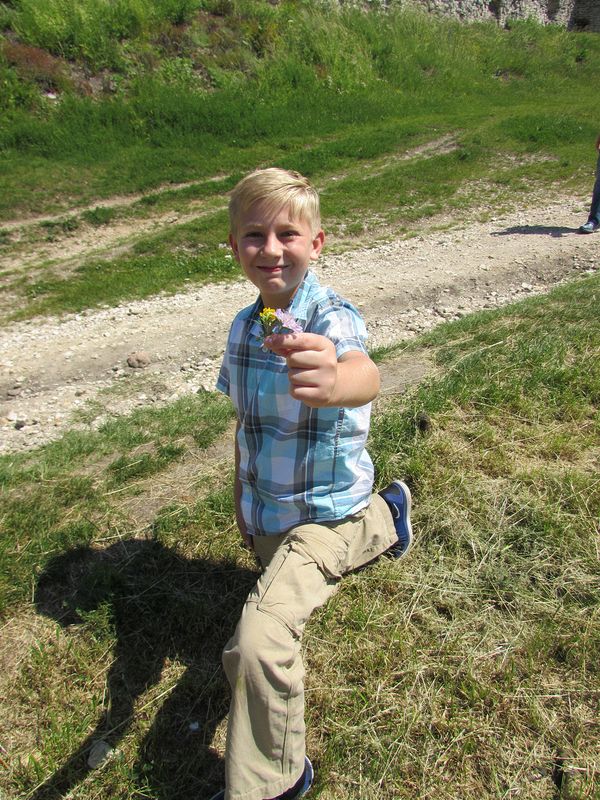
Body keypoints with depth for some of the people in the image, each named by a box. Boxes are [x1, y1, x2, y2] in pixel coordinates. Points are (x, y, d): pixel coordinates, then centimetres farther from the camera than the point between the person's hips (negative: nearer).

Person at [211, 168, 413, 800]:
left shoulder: (331, 318, -24)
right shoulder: (243, 326, -3)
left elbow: (365, 375, -48)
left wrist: (332, 381, -71)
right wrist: (242, 503, 13)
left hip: (321, 514, -7)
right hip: (266, 513, 8)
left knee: (257, 644, -25)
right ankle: (384, 515, 51)